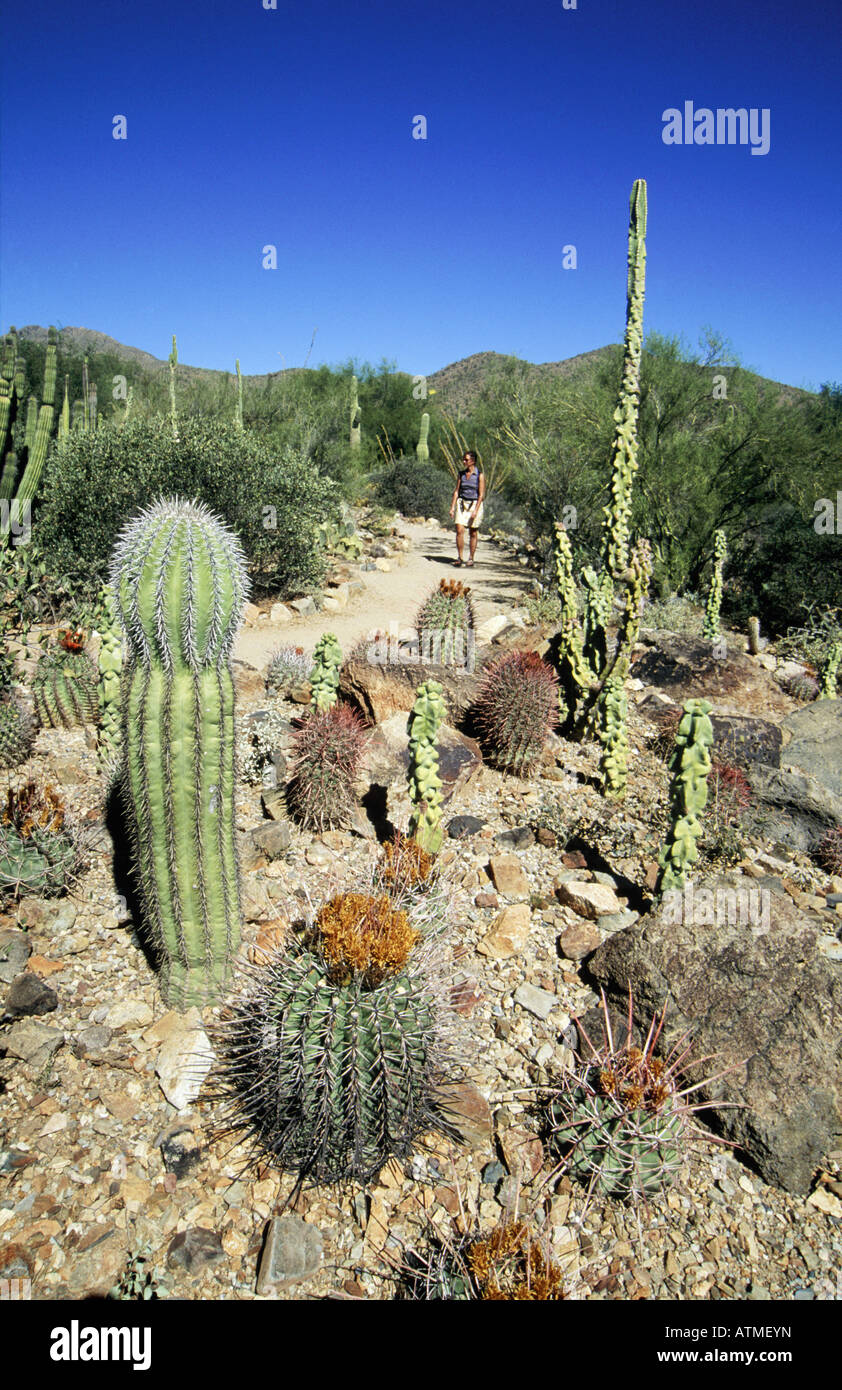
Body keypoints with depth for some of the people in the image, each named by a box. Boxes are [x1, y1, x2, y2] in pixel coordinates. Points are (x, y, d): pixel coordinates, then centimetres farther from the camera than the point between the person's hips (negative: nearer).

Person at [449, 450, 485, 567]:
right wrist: (452, 507, 2)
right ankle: (459, 558, -3)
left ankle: (471, 559, 13)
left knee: (473, 533, 3)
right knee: (459, 530, -10)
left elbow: (481, 494, -9)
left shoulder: (480, 474, -6)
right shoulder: (462, 474, 7)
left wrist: (475, 510, -17)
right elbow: (457, 491, 10)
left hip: (475, 504, -3)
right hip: (462, 503, 3)